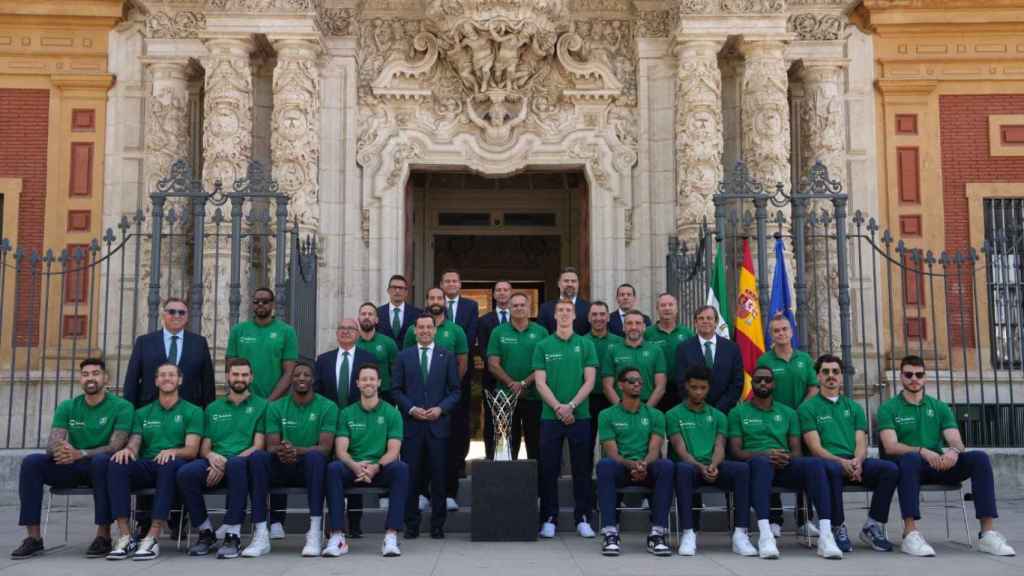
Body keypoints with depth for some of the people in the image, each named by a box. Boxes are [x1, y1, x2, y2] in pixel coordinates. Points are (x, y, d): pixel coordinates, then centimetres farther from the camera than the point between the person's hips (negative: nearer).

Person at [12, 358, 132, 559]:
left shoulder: (121, 407, -6)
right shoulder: (67, 407, 8)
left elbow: (115, 447, -17)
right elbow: (51, 444, -3)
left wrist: (79, 454, -33)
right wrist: (60, 450, -30)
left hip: (102, 467, -4)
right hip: (72, 468, 4)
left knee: (101, 459, -38)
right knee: (31, 462, -19)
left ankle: (103, 535, -33)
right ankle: (33, 537, -18)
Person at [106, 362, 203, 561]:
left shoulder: (192, 412, 10)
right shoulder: (143, 413, 22)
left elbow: (192, 449, -2)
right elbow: (134, 443, 9)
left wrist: (173, 451, -25)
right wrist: (128, 449, -17)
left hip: (174, 465, -3)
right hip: (146, 466, 3)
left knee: (170, 464, -39)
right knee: (117, 464, -28)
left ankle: (152, 538, -41)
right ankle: (125, 538, -32)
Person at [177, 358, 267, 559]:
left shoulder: (260, 406, 10)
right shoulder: (213, 408, 22)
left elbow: (258, 446, 0)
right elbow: (204, 447, 17)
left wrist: (227, 463, -13)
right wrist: (211, 455, -9)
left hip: (243, 462, -3)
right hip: (214, 463, 4)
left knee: (236, 464, -40)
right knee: (186, 472, -29)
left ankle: (233, 535, -32)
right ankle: (205, 533, -9)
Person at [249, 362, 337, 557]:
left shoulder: (327, 407, -1)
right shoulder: (276, 407, 7)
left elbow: (325, 447, -11)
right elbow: (272, 446, -1)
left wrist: (297, 451, -31)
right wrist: (280, 451, -27)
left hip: (311, 467, -2)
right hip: (282, 468, 2)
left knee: (315, 456, -36)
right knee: (257, 456, -28)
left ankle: (315, 533, -37)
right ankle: (261, 534, -30)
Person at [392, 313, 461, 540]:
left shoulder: (447, 356, 8)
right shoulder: (404, 356, 9)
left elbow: (455, 390, 6)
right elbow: (396, 389, 6)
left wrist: (440, 409, -9)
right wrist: (411, 409, -8)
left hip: (438, 424, 0)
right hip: (411, 424, 0)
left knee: (438, 476, 2)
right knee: (410, 476, 1)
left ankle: (437, 525, 11)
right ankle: (411, 524, 11)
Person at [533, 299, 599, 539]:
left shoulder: (586, 345, 6)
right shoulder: (543, 346, 6)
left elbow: (589, 381, 0)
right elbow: (540, 382, 0)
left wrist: (571, 406, -11)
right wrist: (558, 407, -12)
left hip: (580, 415, 0)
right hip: (550, 416, 0)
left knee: (582, 469, 4)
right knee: (549, 470, 2)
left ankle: (583, 519, 13)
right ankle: (549, 519, 11)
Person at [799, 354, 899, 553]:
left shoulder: (854, 407, 23)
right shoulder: (808, 407, 9)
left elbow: (861, 443, 11)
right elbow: (815, 447, -2)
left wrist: (857, 461, -13)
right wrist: (842, 462, -19)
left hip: (855, 463, 4)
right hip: (828, 461, -4)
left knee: (890, 469, -24)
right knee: (832, 468, -40)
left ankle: (873, 527, -12)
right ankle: (838, 529, -23)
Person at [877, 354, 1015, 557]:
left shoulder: (940, 407, 15)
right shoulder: (888, 408, 3)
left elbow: (956, 441, 2)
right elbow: (890, 447, -11)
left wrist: (954, 451, -24)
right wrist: (922, 451, -29)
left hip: (938, 466, 4)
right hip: (908, 465, -4)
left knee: (979, 458, -21)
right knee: (911, 457, -39)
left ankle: (988, 534, -25)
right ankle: (910, 534, -42)